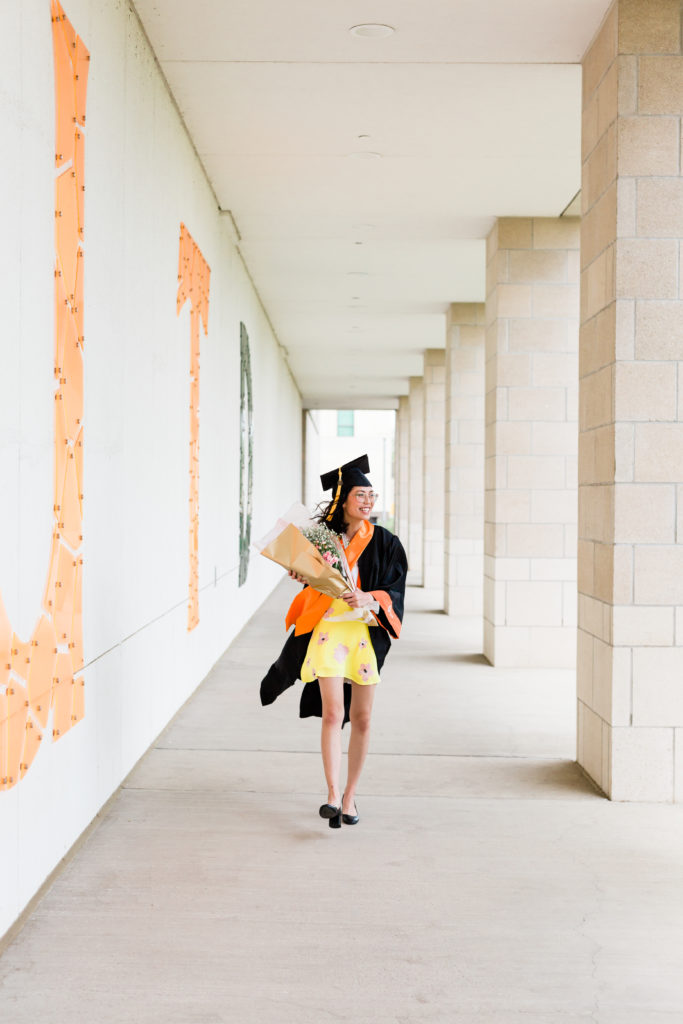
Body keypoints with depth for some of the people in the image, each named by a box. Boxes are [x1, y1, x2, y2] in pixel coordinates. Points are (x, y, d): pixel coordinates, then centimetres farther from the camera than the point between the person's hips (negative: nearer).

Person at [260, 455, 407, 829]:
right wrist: (306, 578, -8)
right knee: (332, 713, -13)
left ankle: (350, 795, 20)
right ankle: (333, 795, -11)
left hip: (367, 632, 1)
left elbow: (395, 590, -1)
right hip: (329, 629, -1)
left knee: (361, 719, 6)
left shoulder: (384, 542, 1)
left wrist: (367, 598, -20)